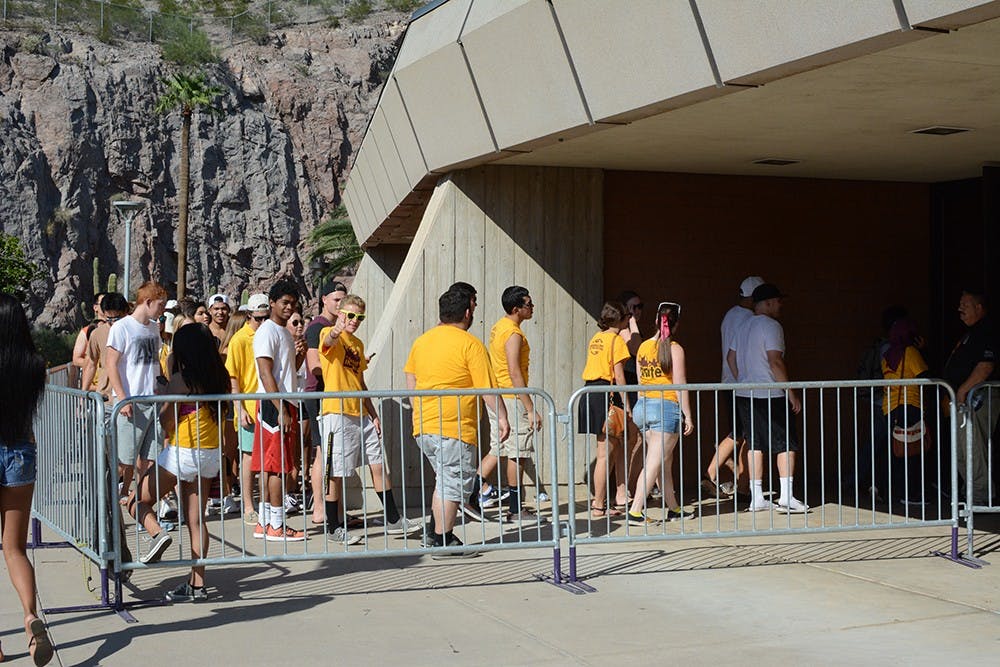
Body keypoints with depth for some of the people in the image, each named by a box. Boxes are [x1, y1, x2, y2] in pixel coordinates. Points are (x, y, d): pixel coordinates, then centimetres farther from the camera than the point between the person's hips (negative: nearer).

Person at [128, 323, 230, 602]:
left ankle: (157, 532, -19)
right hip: (211, 453, 6)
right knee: (196, 519, 10)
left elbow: (166, 423, -11)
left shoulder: (180, 379, -14)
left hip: (182, 451, -6)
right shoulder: (220, 378, 4)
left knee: (138, 502, 9)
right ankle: (197, 583, 10)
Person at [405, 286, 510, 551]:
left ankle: (437, 535, 21)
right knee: (454, 484, 0)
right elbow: (487, 388, -11)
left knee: (443, 480, 20)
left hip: (422, 426, 8)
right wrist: (502, 417, -2)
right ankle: (442, 540, 0)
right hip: (455, 429, -8)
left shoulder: (421, 340, 12)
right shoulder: (471, 344, -9)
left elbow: (411, 380, 21)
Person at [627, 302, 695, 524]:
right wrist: (687, 416, -5)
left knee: (665, 462, 16)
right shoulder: (674, 349, -8)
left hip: (643, 405, 6)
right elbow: (680, 386, -9)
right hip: (666, 406, -6)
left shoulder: (643, 347, 8)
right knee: (655, 463, -5)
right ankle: (635, 511, -11)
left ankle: (674, 508, 24)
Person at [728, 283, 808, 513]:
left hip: (745, 395, 8)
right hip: (769, 396, -8)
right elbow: (775, 361, -19)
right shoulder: (771, 326, -11)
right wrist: (791, 392, -16)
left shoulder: (745, 326, 14)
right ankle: (786, 497, -4)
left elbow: (731, 357, 19)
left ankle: (757, 498, 9)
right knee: (786, 443, -1)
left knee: (756, 445, 9)